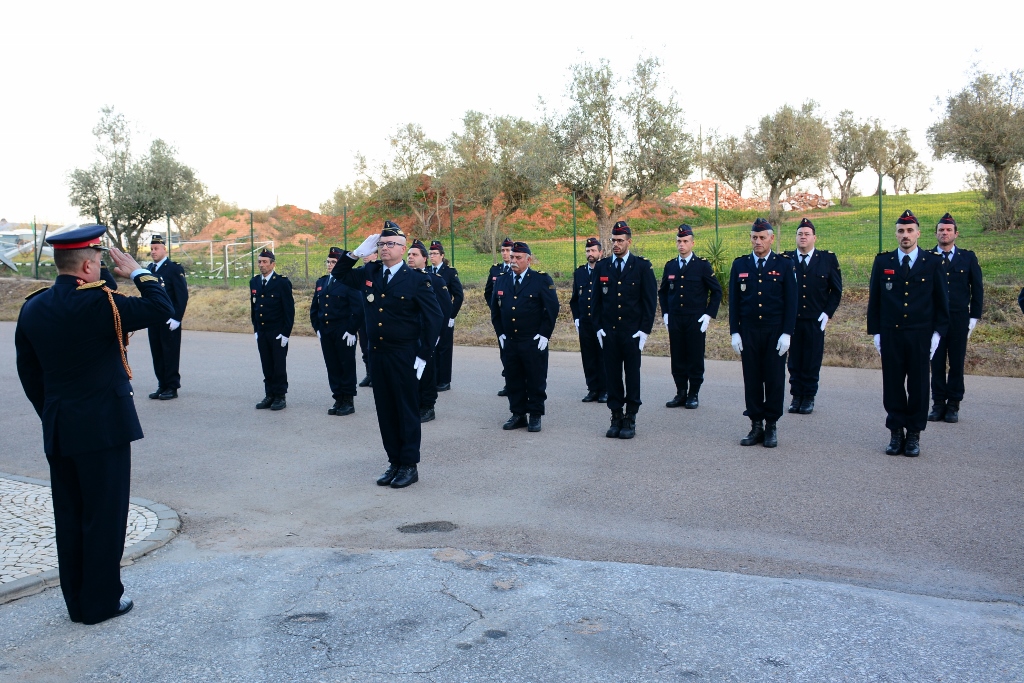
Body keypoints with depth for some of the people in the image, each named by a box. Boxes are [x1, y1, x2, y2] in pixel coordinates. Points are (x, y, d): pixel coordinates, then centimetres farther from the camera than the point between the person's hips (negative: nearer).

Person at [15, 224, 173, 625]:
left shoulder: (32, 308, 4)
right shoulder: (96, 303, -18)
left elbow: (28, 372, 10)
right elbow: (161, 309, -16)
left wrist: (51, 414, 18)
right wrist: (137, 272, -4)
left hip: (57, 431, 7)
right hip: (103, 427, -7)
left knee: (69, 517, 15)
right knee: (105, 516, 5)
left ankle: (76, 601, 25)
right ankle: (101, 601, 14)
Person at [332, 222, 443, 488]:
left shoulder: (416, 279, -9)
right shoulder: (368, 273, 6)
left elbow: (433, 317, -9)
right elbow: (339, 274, 19)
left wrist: (424, 355, -12)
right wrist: (357, 252, 2)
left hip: (404, 355, -5)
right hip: (377, 353, 5)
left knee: (407, 409, 3)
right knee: (385, 410, 11)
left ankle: (409, 466, 13)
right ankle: (394, 462, 22)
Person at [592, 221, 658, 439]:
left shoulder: (642, 266, 0)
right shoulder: (602, 266, 7)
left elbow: (650, 300, -2)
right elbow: (597, 299, 11)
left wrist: (644, 330, -7)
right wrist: (598, 327, 3)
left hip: (632, 332, -2)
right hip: (608, 332, 3)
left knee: (632, 376, 4)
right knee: (612, 376, 5)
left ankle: (630, 419, 12)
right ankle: (616, 417, 14)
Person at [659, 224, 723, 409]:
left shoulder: (703, 265, -1)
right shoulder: (670, 266, 10)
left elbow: (716, 291, 2)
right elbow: (662, 292, 20)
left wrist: (709, 315, -5)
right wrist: (665, 313, 9)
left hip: (695, 320, -3)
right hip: (674, 321, 3)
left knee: (695, 359, 1)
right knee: (677, 358, 6)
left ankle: (694, 394, 10)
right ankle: (681, 393, 15)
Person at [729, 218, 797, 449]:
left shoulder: (784, 264, 1)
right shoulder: (740, 265, 7)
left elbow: (791, 302, -1)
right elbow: (734, 302, 6)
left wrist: (786, 333, -9)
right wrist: (734, 332, 0)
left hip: (775, 333, -2)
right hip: (748, 332, 2)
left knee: (774, 380, 3)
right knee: (752, 380, 5)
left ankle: (771, 426, 13)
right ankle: (756, 426, 13)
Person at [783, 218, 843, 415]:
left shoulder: (828, 259, 3)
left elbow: (836, 290, 6)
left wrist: (827, 313, -3)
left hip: (815, 321, -1)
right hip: (791, 320, 1)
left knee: (812, 361, 4)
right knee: (794, 360, 6)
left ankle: (809, 397, 14)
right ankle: (796, 395, 16)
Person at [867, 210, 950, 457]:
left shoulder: (933, 262, 2)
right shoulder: (882, 261, 5)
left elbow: (941, 301, 5)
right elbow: (874, 300, 7)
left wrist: (937, 333, -1)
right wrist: (875, 332, 3)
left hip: (920, 335, -1)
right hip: (890, 335, 1)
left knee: (918, 385, 5)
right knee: (893, 385, 4)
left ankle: (914, 435, 15)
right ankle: (896, 433, 15)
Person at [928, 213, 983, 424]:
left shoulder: (968, 257, 7)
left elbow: (977, 289, 8)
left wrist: (974, 317, 2)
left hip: (959, 319, 0)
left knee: (957, 363, 4)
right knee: (937, 363, 3)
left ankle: (953, 406, 11)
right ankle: (938, 404, 10)